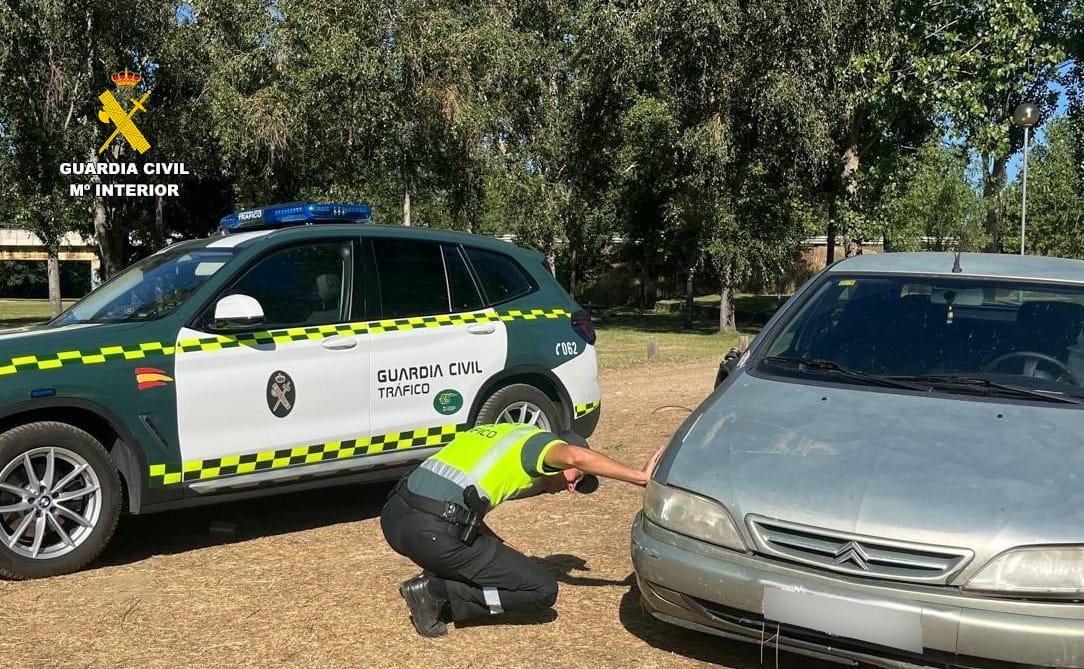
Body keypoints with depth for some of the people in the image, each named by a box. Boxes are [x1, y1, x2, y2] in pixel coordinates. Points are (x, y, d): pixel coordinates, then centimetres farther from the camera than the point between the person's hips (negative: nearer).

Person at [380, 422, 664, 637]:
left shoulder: (502, 435, 29)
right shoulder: (538, 440, 6)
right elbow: (575, 455, -17)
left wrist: (500, 550, 23)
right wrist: (640, 477, -9)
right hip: (435, 533, -8)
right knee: (543, 590, 5)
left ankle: (436, 579, 14)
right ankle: (438, 594, -3)